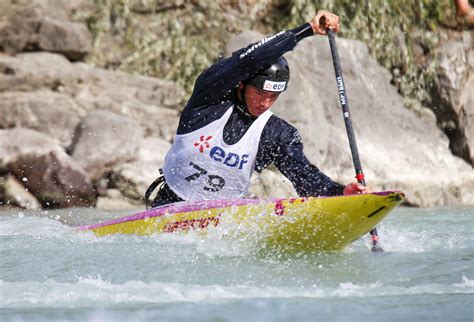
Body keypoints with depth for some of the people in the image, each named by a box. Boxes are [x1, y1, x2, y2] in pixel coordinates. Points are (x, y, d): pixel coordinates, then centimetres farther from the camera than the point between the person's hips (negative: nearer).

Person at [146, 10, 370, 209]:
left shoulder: (278, 134, -2)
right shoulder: (211, 96, -12)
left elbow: (303, 174, -14)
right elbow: (249, 61, -26)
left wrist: (339, 191, -36)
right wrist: (307, 29, -28)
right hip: (170, 203, -3)